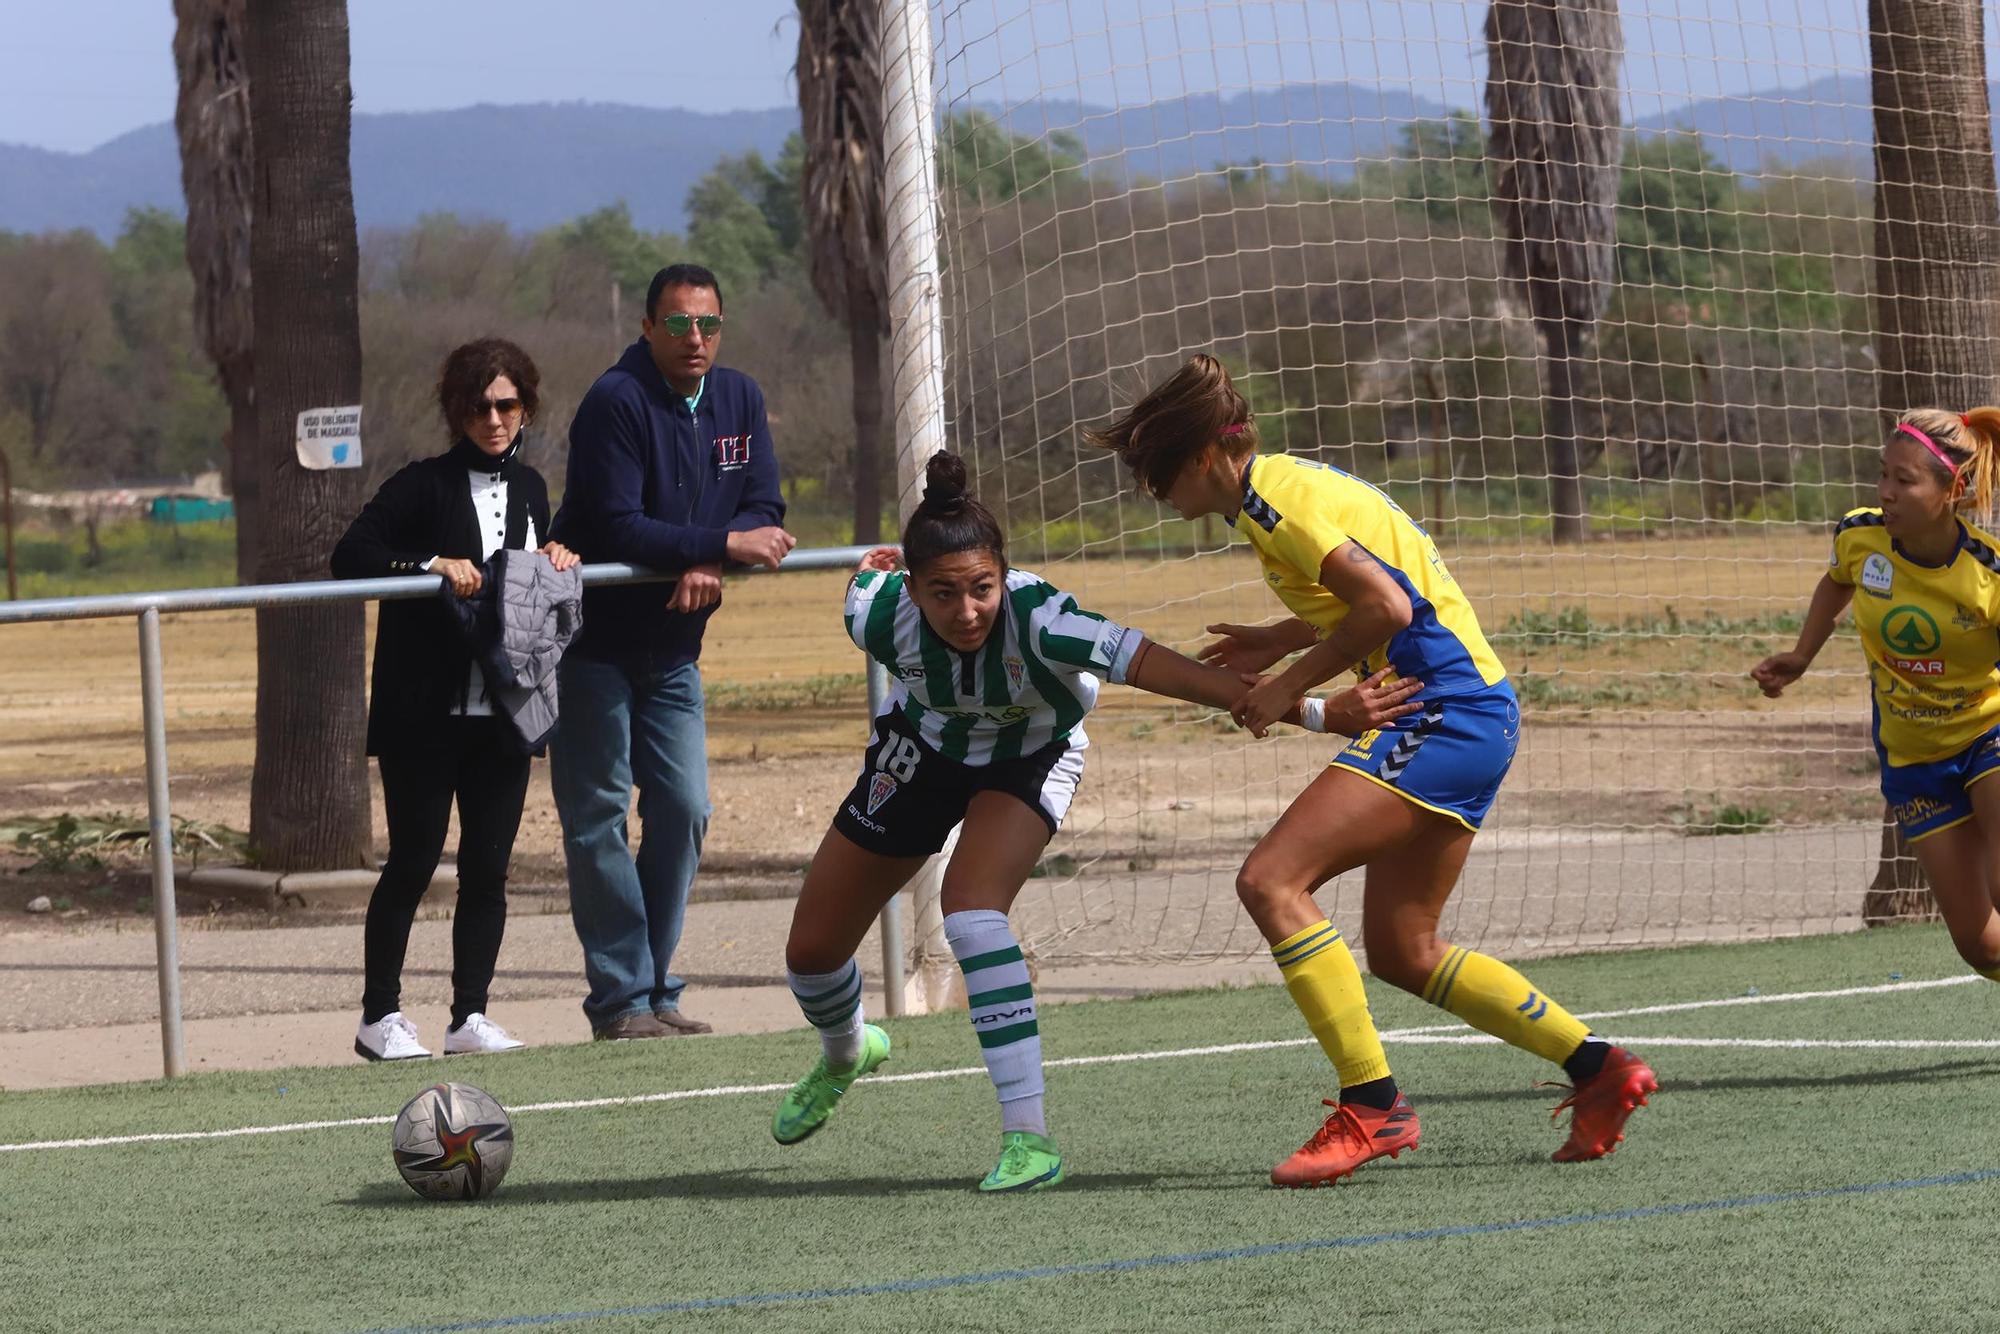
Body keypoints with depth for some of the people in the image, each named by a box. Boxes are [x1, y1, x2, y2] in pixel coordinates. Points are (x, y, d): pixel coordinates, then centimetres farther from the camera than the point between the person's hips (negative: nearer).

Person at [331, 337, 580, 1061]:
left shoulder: (527, 487, 13)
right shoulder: (425, 485, -6)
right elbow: (351, 556, -14)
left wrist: (558, 557, 3)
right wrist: (434, 565, -23)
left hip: (502, 715, 5)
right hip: (424, 717, -5)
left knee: (488, 868, 4)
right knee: (412, 864, -1)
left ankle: (470, 1016, 10)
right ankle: (379, 1016, 8)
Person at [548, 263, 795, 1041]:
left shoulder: (739, 401, 4)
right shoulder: (617, 402, -17)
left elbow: (763, 512, 0)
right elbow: (616, 527, -24)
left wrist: (708, 569, -19)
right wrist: (723, 544, -26)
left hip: (673, 651, 7)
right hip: (594, 646, -6)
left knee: (683, 810, 4)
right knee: (599, 820, -4)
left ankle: (655, 991, 12)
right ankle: (621, 999, -3)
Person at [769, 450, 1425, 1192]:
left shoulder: (1037, 619, -42)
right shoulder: (878, 613, -34)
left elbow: (1160, 669, -51)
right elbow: (870, 572, -8)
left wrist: (1316, 713, -58)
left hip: (1031, 758, -3)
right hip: (925, 747, 3)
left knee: (970, 908, -31)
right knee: (812, 949, 9)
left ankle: (1029, 1137, -27)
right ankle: (845, 1054, 46)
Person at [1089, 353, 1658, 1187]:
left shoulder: (1274, 497, -13)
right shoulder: (1282, 486, 17)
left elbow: (1386, 607, -22)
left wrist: (1291, 684, -12)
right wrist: (1280, 641, 22)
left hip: (1445, 712, -11)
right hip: (1473, 711, 11)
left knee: (1271, 881, -18)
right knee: (1401, 953, 15)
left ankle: (1372, 1107, -18)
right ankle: (1598, 1070, 20)